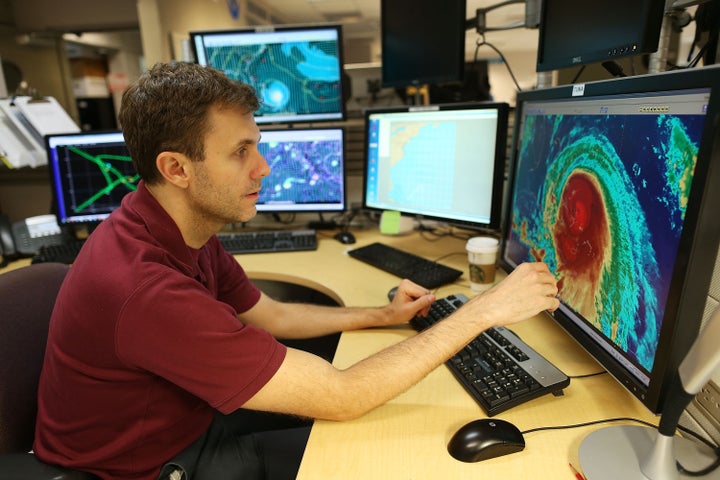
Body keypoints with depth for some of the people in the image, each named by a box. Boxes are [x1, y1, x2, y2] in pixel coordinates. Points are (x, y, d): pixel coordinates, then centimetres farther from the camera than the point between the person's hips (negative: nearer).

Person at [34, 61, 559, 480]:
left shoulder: (182, 231, -8)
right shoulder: (144, 289, -38)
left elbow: (271, 315, 4)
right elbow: (342, 397, -35)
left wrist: (383, 316, -1)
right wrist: (483, 311, -29)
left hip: (194, 420, 7)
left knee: (374, 436, 6)